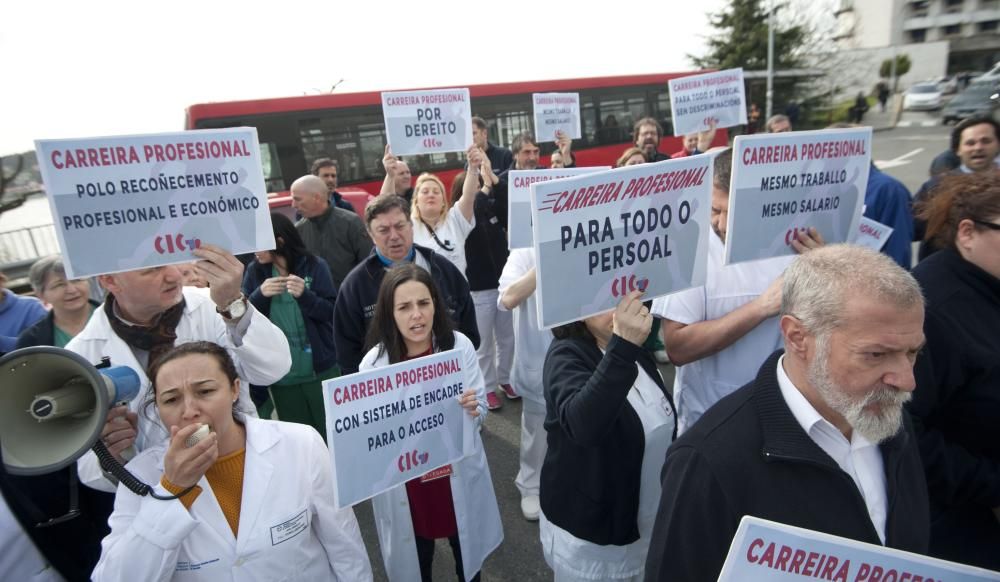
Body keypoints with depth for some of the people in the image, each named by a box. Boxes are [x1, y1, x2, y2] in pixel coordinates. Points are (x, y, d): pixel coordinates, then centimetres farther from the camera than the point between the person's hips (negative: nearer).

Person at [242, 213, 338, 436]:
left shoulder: (315, 265, -7)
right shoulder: (254, 271, 2)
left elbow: (331, 312, -9)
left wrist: (305, 295, -26)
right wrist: (260, 294, -17)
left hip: (320, 369, -2)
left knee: (330, 433, 10)